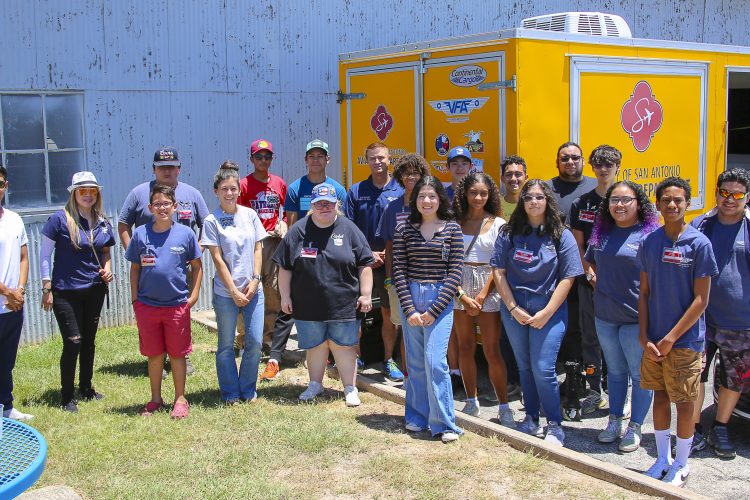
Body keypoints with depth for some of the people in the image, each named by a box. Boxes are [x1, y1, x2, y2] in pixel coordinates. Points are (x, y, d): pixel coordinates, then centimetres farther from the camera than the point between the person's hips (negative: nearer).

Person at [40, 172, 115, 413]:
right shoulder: (60, 219, -10)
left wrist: (107, 269, -3)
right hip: (66, 292, -5)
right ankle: (67, 396, 7)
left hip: (95, 290, 5)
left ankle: (86, 388, 31)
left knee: (89, 341, 15)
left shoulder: (103, 223, 5)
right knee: (73, 342, -7)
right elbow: (44, 254, -7)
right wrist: (47, 288, -10)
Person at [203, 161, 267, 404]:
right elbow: (217, 259, -7)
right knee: (226, 345, 6)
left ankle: (248, 390, 20)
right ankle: (230, 393, 20)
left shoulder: (250, 215, 6)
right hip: (225, 293, -3)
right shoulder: (212, 221, -4)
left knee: (255, 341, 2)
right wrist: (234, 291, -11)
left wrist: (255, 279, -4)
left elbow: (258, 249, 8)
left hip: (253, 290, 3)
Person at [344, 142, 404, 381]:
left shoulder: (400, 191, 0)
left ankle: (389, 361, 17)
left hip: (390, 262, -1)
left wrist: (387, 254, -10)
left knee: (389, 313, 5)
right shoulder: (356, 191, 4)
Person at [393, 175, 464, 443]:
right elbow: (399, 271, 1)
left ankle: (444, 424, 0)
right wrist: (409, 309, -7)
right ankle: (417, 418, 22)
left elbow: (455, 273, -4)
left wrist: (433, 311, -9)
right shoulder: (404, 229, 4)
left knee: (435, 361, -10)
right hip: (410, 298, 2)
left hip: (440, 300, -2)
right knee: (415, 362, 9)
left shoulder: (452, 229, 0)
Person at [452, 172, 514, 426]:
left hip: (488, 287, -3)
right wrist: (463, 296, -9)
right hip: (459, 288, 3)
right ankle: (471, 402, 21)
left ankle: (504, 407, 6)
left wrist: (482, 296, -10)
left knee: (492, 350, -4)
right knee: (465, 347, 8)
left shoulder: (498, 224, -1)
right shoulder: (456, 223, 4)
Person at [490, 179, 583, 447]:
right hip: (514, 310, 3)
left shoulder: (561, 235, -3)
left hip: (549, 311, -3)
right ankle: (531, 419, 26)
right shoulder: (509, 233, 2)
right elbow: (498, 272, 0)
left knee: (543, 369, -8)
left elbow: (567, 278, -5)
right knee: (524, 367, 12)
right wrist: (514, 308, -7)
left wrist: (547, 313, -11)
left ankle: (555, 425, 7)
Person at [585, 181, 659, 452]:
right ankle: (614, 422, 31)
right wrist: (595, 279, 9)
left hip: (636, 318, -6)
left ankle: (635, 428, 21)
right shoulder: (602, 233, 8)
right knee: (615, 372, 19)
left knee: (640, 375, 8)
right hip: (605, 317, 6)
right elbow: (589, 261, 25)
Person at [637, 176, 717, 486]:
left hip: (685, 341, -4)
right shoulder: (649, 242, 1)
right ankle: (663, 458, 30)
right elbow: (644, 293, 6)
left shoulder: (699, 243, -11)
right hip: (653, 340, 4)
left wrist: (670, 339, -13)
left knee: (684, 403, 7)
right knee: (660, 397, 15)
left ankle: (681, 464, 24)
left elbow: (701, 299, -11)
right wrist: (645, 338, -3)